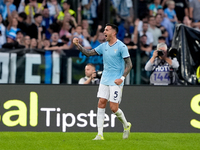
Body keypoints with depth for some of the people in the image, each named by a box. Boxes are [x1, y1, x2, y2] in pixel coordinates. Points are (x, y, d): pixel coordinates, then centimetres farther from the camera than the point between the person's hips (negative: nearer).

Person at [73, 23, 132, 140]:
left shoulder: (121, 46, -9)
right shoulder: (104, 46, 9)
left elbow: (129, 64, -9)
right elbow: (89, 53, 10)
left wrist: (122, 78, -17)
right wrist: (78, 45, -3)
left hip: (116, 82, -6)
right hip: (105, 80, 6)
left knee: (114, 108, -7)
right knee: (101, 104, -4)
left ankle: (126, 125, 22)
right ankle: (100, 134, -3)